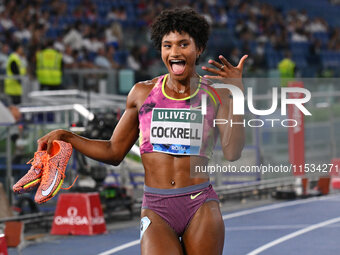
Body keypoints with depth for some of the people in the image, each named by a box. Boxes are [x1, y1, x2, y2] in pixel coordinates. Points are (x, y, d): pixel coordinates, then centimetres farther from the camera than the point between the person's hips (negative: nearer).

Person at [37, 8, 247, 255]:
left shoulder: (215, 94, 5)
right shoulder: (143, 93, 9)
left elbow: (232, 153, -9)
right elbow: (114, 152, 17)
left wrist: (237, 93, -11)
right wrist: (65, 136, 8)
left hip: (200, 206, 0)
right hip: (156, 209, 0)